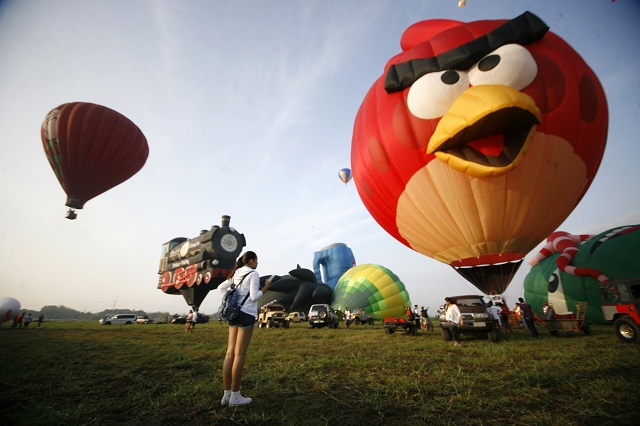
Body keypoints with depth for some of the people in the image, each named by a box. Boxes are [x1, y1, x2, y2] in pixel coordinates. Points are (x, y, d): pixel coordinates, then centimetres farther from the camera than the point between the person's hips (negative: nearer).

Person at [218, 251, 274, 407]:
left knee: (230, 353, 8)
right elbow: (254, 296, -13)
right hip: (246, 314, -8)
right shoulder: (253, 274, -8)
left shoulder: (236, 274, 14)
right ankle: (235, 396, 4)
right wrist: (266, 287, -1)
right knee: (240, 354, -3)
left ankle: (226, 394, 15)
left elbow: (221, 287, 20)